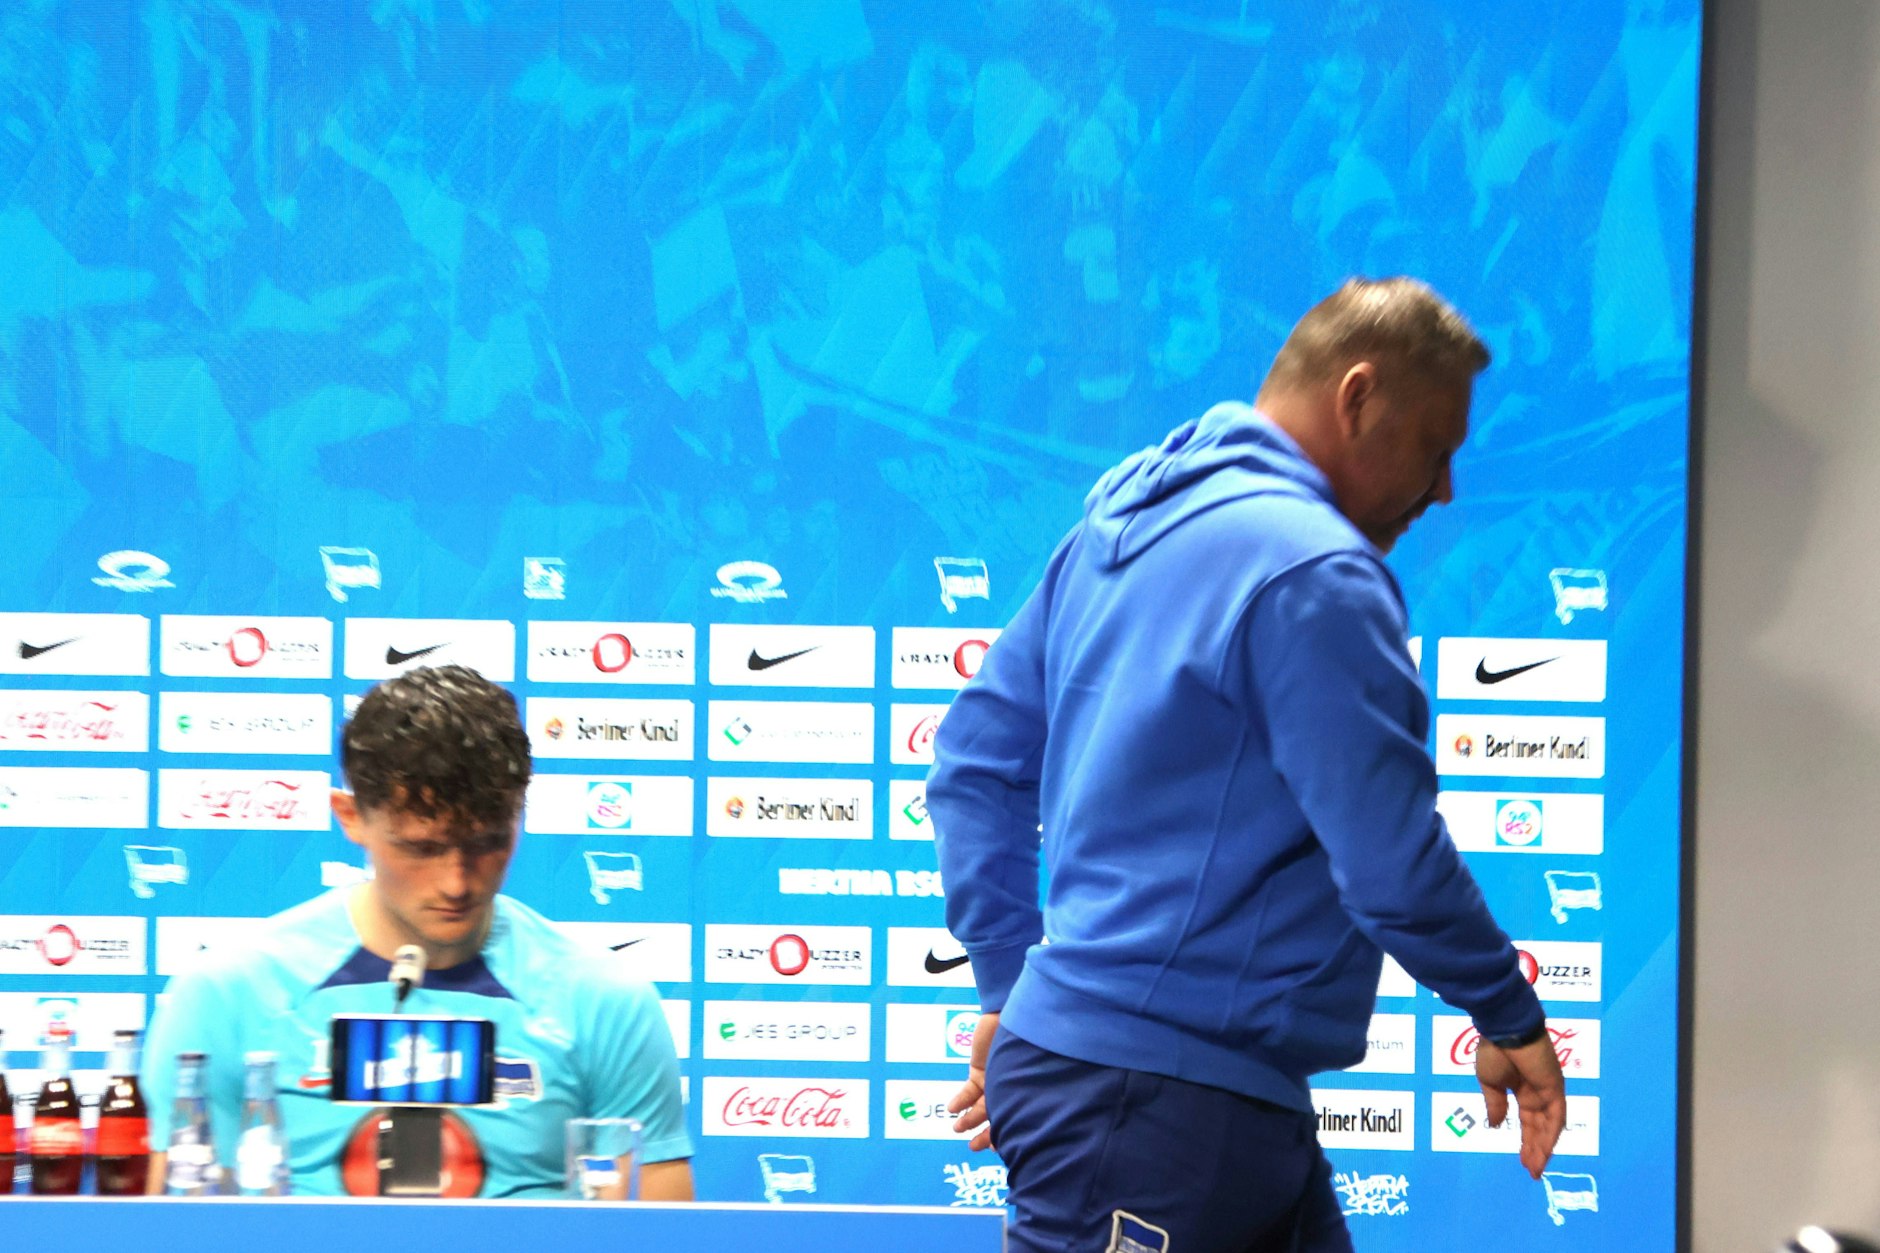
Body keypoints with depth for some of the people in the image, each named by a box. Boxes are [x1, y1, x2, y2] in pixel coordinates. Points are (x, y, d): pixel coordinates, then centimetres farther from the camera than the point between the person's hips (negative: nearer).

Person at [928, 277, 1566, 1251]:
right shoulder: (1313, 574, -15)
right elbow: (1393, 868, -17)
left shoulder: (1119, 520, 14)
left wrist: (1009, 986, 20)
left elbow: (976, 757, 18)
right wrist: (1511, 1021, -2)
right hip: (1160, 1098, -10)